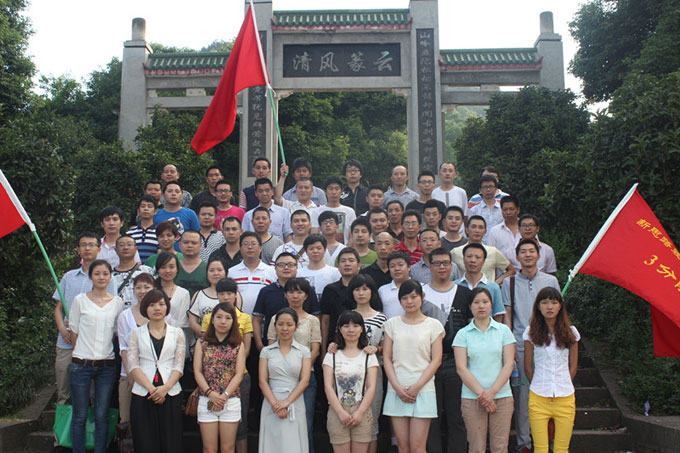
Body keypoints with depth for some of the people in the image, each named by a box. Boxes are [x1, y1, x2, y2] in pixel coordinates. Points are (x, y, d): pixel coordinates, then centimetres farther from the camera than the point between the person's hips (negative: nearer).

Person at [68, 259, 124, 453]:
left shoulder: (117, 302, 6)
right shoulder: (80, 300, 1)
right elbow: (74, 330, 5)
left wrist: (104, 351, 8)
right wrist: (83, 353, 5)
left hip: (107, 365, 2)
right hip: (81, 364, -1)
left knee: (102, 416, 5)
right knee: (80, 416, 3)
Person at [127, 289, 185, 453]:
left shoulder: (177, 333, 10)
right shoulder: (137, 334, 10)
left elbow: (178, 366, 4)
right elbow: (133, 366, 0)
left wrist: (165, 388, -13)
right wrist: (151, 388, -12)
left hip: (171, 394, 0)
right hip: (142, 395, 0)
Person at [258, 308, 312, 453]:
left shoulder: (304, 351, 6)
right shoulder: (267, 351, 8)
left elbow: (304, 380, -2)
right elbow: (262, 381, 0)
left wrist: (287, 402, -14)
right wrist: (275, 403, -13)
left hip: (295, 403, -1)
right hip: (271, 404, 1)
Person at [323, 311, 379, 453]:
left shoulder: (369, 356, 9)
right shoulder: (332, 356, 8)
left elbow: (371, 387, 1)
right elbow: (328, 386, 0)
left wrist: (360, 412, -11)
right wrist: (341, 412, -11)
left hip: (362, 412, 0)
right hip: (337, 412, 0)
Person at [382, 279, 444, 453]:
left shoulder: (433, 325, 6)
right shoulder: (392, 324, 11)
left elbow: (436, 360, 0)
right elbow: (387, 358, 7)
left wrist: (416, 387, -9)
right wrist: (397, 387, -6)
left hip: (423, 390, -2)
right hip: (396, 390, 2)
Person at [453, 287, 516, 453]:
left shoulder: (503, 330, 7)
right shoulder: (462, 334, 5)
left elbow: (509, 364, 1)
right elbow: (461, 368, -2)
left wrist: (492, 392, -9)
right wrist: (481, 393, -11)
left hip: (502, 396, 1)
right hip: (471, 398, 0)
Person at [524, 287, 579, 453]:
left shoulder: (571, 332, 6)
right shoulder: (531, 332, 2)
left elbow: (573, 366, 12)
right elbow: (528, 366, 7)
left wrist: (563, 388, 9)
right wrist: (540, 387, 8)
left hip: (565, 398, 1)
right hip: (538, 398, -1)